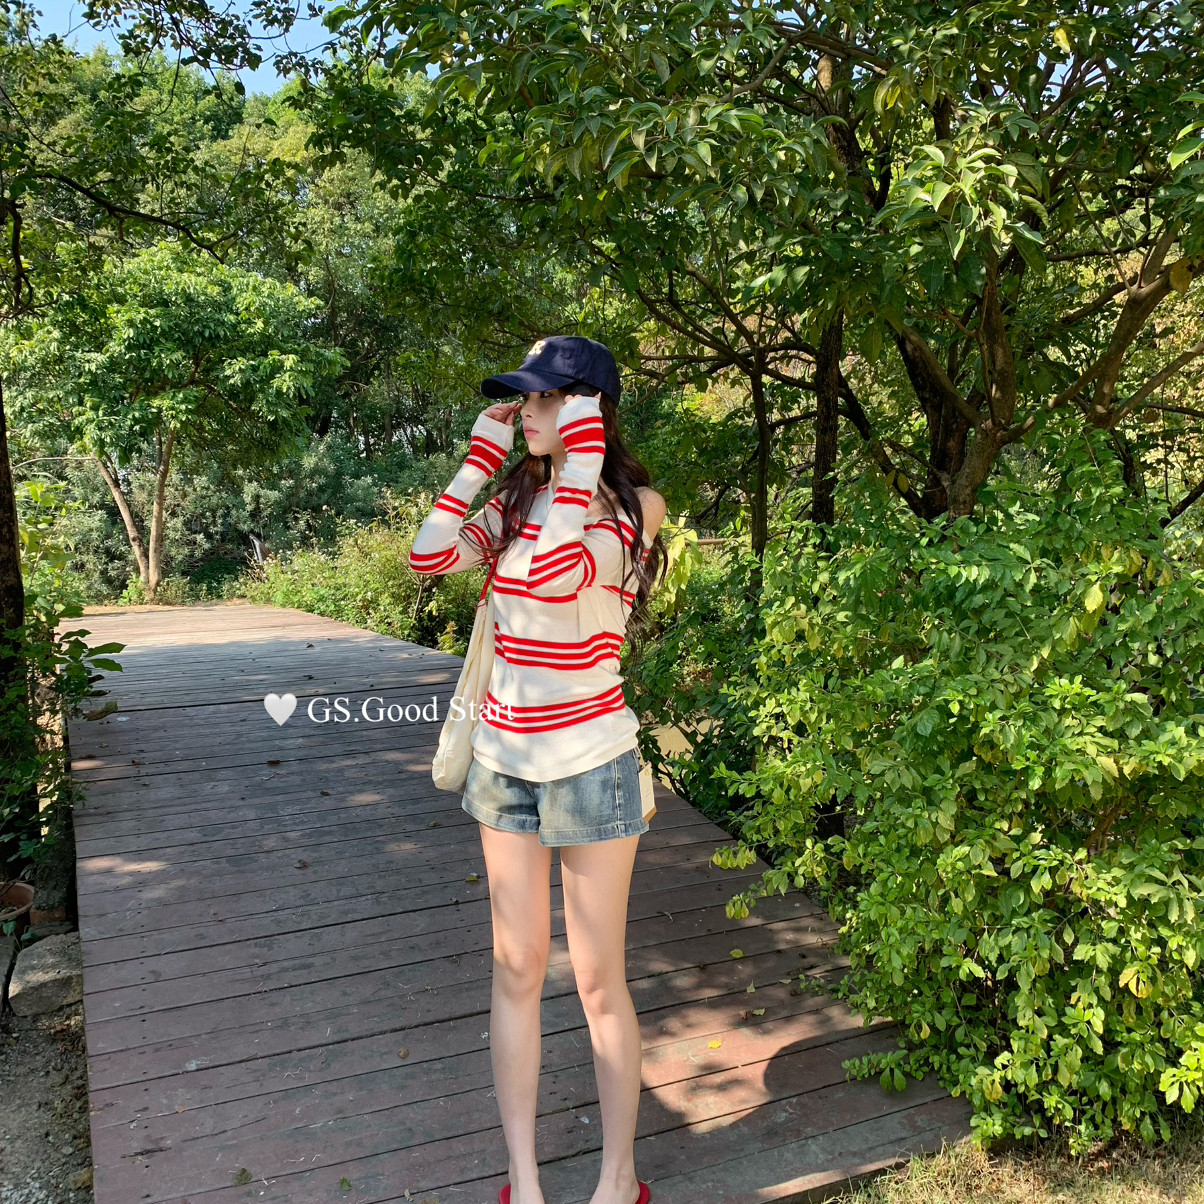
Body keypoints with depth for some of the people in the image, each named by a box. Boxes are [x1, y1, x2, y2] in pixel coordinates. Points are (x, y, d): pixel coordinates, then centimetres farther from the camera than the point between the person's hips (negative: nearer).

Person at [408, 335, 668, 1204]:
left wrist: (584, 451, -20)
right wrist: (483, 449, 1)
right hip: (506, 758, 5)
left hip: (590, 760, -5)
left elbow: (557, 576, -26)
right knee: (516, 970, 11)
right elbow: (430, 555, -5)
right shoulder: (518, 498, 7)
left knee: (598, 979, 5)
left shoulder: (634, 506, -9)